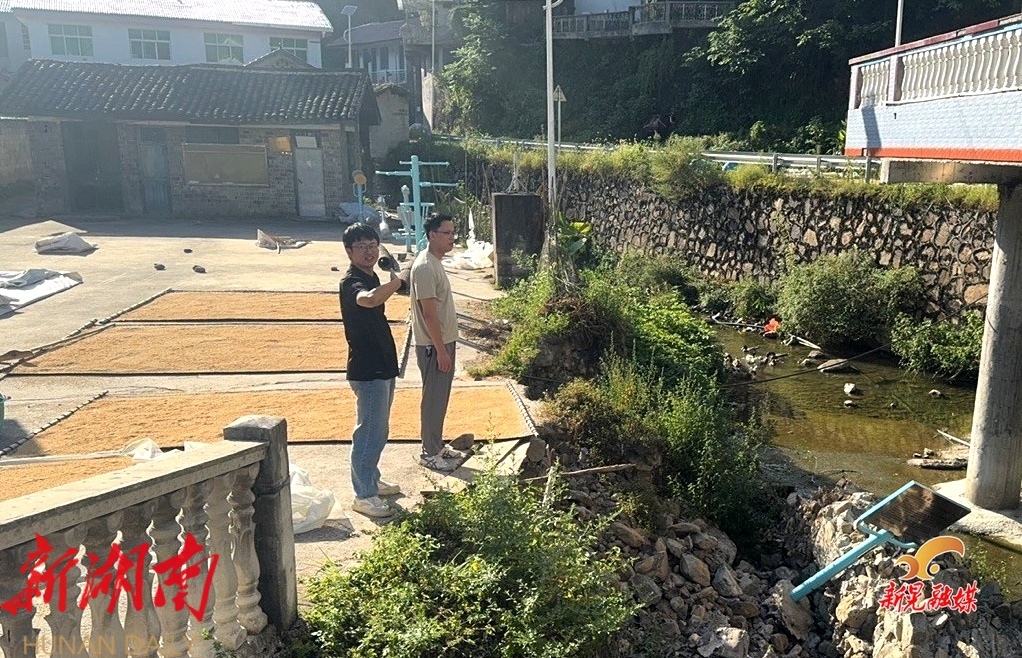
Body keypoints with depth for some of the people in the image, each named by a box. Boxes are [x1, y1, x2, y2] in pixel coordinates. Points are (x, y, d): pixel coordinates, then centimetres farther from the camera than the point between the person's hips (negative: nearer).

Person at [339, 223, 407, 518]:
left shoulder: (372, 277, 11)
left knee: (379, 430, 20)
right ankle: (363, 495, 10)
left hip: (383, 367, 10)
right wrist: (395, 283, -31)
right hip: (367, 371, -10)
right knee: (369, 433, -1)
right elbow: (368, 300, -45)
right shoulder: (351, 282, -20)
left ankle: (372, 479, 35)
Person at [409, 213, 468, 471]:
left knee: (440, 398, 17)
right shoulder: (425, 267, -21)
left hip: (444, 341, 10)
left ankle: (438, 446, 29)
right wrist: (441, 350, -21)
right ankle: (429, 453, 13)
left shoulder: (435, 262, 10)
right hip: (433, 345, -10)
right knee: (434, 399, 1)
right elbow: (429, 313, -23)